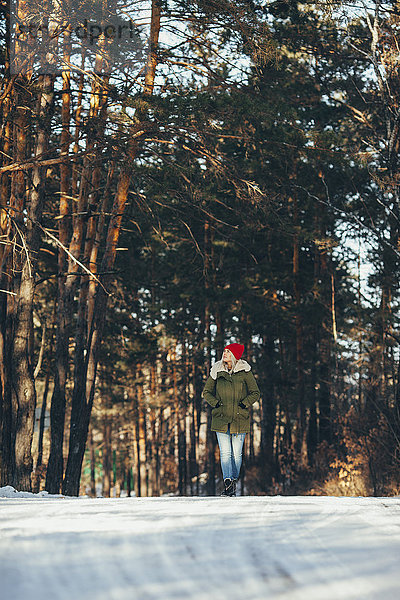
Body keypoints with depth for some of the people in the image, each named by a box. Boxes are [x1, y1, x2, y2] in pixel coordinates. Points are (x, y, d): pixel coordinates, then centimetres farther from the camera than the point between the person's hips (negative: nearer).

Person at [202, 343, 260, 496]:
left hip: (239, 418, -1)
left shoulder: (245, 372, -1)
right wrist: (216, 403, -3)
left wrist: (244, 404, -7)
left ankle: (234, 480, 17)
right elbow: (207, 392, 13)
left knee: (236, 453, 2)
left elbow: (255, 393, 7)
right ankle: (227, 483, -10)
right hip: (221, 418, 1)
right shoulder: (217, 371, 4)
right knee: (225, 452, -7)